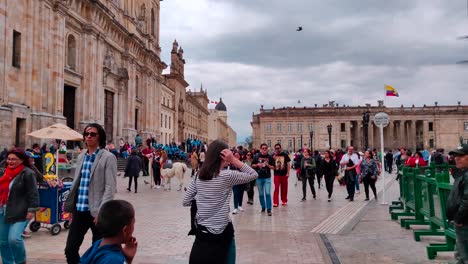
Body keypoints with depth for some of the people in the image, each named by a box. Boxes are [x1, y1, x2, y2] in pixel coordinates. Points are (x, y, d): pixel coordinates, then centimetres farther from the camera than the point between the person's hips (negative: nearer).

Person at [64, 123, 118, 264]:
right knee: (70, 250, 7)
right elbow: (76, 183, 17)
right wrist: (70, 206, 13)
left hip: (96, 212, -6)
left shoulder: (108, 157, -8)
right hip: (79, 210, 6)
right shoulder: (81, 156, 12)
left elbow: (110, 187, -13)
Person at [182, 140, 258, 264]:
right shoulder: (227, 175, -16)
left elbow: (185, 202, 3)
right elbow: (254, 175, -5)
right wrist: (234, 160, -13)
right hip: (222, 233, -5)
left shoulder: (199, 176, 0)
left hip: (202, 230, 5)